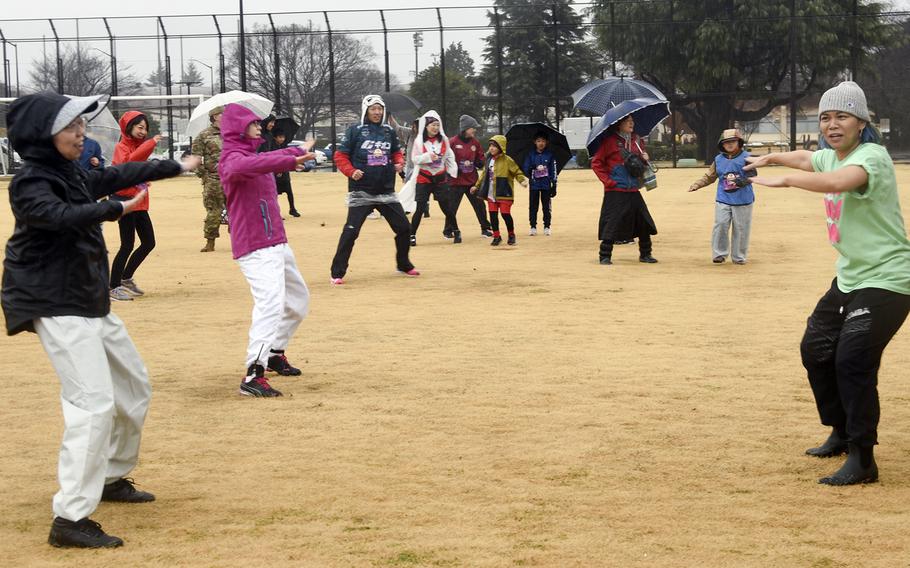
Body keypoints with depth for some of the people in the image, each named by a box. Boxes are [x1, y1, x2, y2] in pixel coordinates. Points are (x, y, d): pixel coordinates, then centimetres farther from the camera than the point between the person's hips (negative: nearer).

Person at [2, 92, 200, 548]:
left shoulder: (73, 175, 10)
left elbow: (116, 176, 25)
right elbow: (61, 215, -35)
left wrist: (176, 167, 33)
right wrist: (117, 209, -44)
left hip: (92, 304, 10)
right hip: (57, 307, -10)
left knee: (133, 385, 22)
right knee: (94, 403, -19)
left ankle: (111, 477, 39)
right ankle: (70, 519, -18)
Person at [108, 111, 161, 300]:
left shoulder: (138, 146, 16)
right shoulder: (121, 147, -10)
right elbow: (127, 161, -33)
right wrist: (150, 144, -35)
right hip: (125, 200, -9)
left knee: (148, 242, 11)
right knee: (128, 245, -10)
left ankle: (126, 278, 25)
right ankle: (114, 288, -2)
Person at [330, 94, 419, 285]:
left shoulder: (389, 131, 8)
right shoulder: (355, 131, -4)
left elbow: (396, 153, 20)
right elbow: (340, 155, -3)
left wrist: (399, 162, -2)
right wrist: (351, 171, -19)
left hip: (386, 191, 5)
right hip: (361, 192, -4)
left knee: (404, 227, 7)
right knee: (351, 231, -11)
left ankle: (404, 265, 28)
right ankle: (337, 273, -4)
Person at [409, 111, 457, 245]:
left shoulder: (443, 140, 3)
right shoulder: (419, 141, -6)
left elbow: (449, 156, 12)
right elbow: (414, 158, -9)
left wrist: (453, 170, 3)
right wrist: (428, 156, -23)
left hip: (440, 178, 2)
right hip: (424, 179, -2)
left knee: (446, 207, 7)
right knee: (420, 208, -5)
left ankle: (456, 232, 22)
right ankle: (412, 235, 2)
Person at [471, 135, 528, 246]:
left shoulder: (507, 160, -9)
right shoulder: (489, 160, 11)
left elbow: (517, 172, -7)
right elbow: (484, 174, 22)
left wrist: (522, 180, -25)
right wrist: (477, 186, 24)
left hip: (504, 194, -6)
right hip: (491, 194, 6)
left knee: (505, 214, -3)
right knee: (493, 215, 5)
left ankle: (511, 236, 16)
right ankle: (496, 236, 17)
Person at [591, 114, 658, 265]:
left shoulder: (636, 140, 11)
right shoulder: (610, 141, -6)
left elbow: (642, 164, 24)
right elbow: (596, 163, -5)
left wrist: (645, 159, 1)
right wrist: (608, 181, -11)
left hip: (633, 190, 6)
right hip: (615, 192, -6)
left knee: (645, 223, 6)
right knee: (612, 224, -7)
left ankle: (645, 254, 18)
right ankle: (605, 256, 3)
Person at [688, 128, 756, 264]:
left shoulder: (746, 157, -3)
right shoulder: (718, 159, 8)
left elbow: (752, 174, -8)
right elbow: (710, 176, 13)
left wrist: (743, 181, -28)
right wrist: (697, 185, -1)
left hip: (742, 201, -2)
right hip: (723, 200, 2)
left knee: (741, 229, 3)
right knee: (720, 226, -6)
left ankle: (739, 257, 14)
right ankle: (719, 254, 5)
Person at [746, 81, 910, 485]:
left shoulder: (872, 156, -21)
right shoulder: (831, 156, 7)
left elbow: (838, 182, -43)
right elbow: (807, 158, 33)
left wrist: (784, 180, -39)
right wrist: (770, 158, 34)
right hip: (849, 278, 10)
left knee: (852, 360, -18)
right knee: (815, 349, 18)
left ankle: (861, 459, -10)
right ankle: (842, 432, 35)